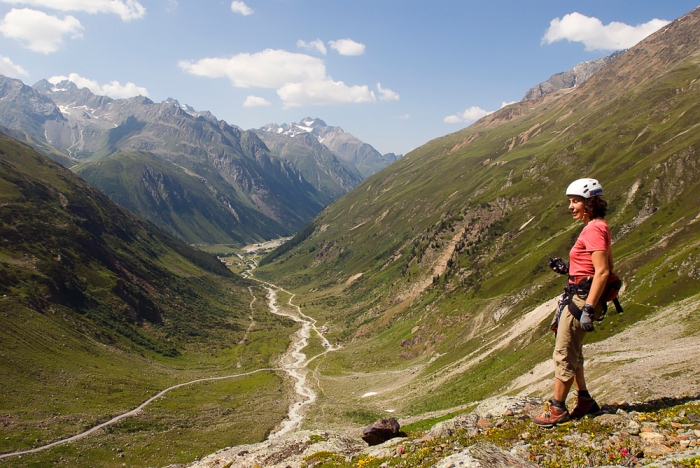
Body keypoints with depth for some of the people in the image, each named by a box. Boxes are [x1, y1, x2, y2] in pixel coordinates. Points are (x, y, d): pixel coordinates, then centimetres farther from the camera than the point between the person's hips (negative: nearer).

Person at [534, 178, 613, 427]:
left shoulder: (593, 230, -17)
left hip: (581, 298, -11)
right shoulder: (597, 228, 14)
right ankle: (585, 400, 29)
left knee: (564, 354, -3)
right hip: (577, 296, 11)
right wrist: (568, 268, 13)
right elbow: (607, 265, 21)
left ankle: (558, 410, 8)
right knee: (571, 351, 19)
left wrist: (588, 309, -26)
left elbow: (602, 272, -23)